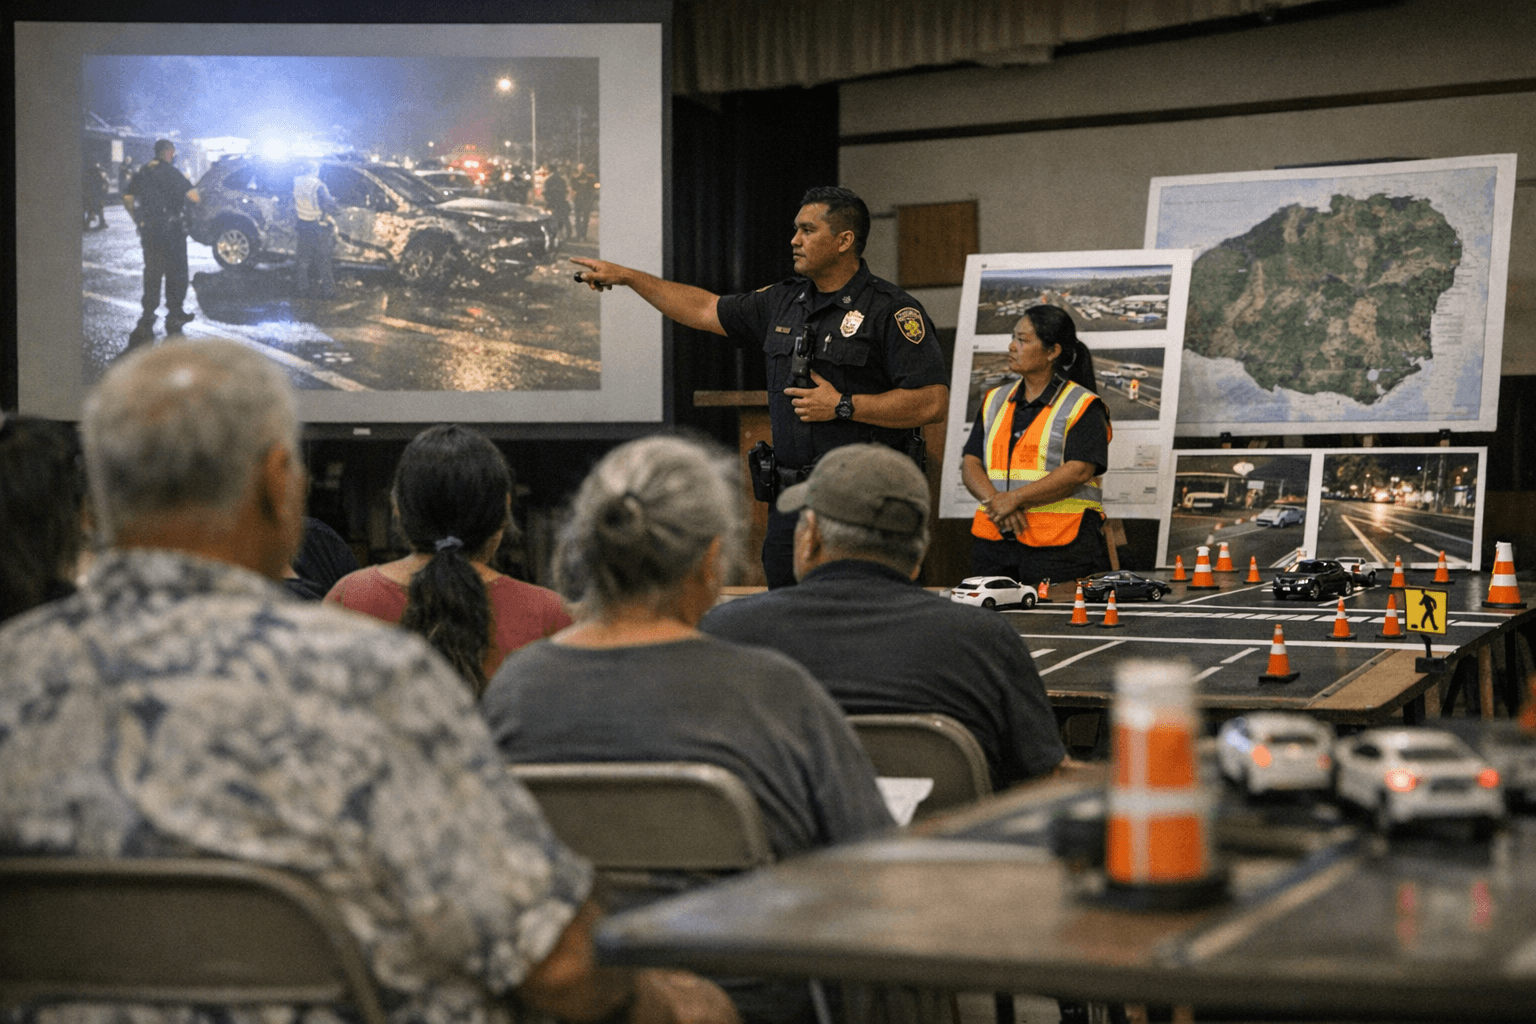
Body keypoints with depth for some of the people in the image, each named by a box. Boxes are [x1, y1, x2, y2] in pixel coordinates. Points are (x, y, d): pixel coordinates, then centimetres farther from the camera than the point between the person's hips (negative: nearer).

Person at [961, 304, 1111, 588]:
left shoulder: (1083, 407, 0)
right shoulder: (995, 401, 18)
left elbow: (1079, 471, -12)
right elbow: (970, 463, 10)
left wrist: (1015, 498, -17)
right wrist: (996, 503, -11)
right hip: (993, 540, 5)